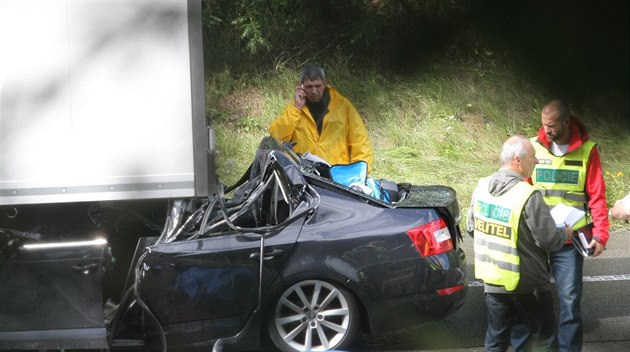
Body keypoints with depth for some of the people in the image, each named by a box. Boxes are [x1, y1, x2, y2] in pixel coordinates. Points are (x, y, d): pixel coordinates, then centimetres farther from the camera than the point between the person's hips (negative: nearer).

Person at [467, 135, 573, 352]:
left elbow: (471, 228, 11)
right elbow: (549, 240, -20)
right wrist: (565, 234, 1)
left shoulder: (482, 187, -1)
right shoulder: (529, 196, -23)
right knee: (543, 334, 14)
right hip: (527, 284, -6)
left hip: (492, 280, 6)